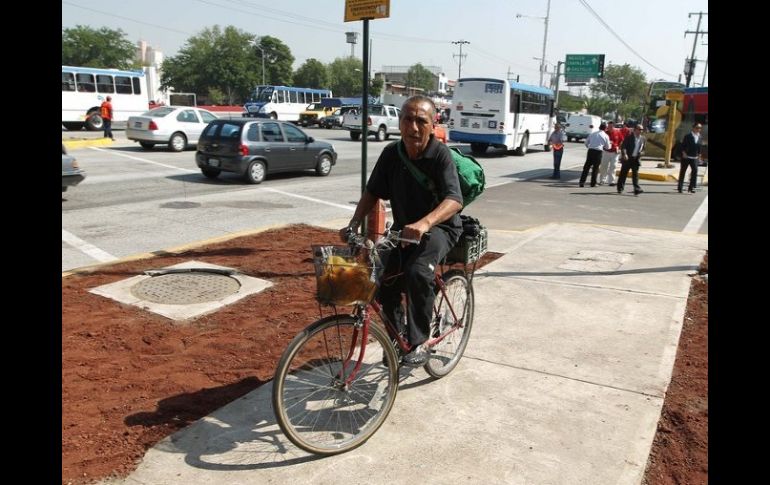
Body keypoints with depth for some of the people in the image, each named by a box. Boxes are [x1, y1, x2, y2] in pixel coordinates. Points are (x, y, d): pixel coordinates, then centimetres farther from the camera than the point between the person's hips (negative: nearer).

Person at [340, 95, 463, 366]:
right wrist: (353, 224, -13)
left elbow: (454, 200, -33)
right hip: (403, 227, 5)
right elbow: (372, 192, 2)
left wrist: (424, 223, -51)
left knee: (417, 271, -32)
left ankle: (418, 344, -15)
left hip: (439, 227, -5)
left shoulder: (440, 155, -20)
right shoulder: (391, 153, -5)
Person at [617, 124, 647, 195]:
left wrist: (641, 153, -3)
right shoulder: (629, 137, -4)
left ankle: (637, 189, -10)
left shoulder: (643, 139, 10)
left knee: (635, 174, -4)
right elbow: (623, 147, -12)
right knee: (623, 173, 5)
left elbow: (643, 149, 19)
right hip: (627, 158, -3)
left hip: (636, 159, 3)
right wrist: (624, 154, -28)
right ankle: (620, 188, 16)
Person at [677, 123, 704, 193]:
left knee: (695, 171, -12)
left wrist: (699, 155, 6)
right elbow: (683, 145, -4)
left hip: (694, 158, 3)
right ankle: (679, 188, 12)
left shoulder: (700, 138, 9)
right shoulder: (687, 136, -4)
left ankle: (691, 188, -7)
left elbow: (700, 147, 14)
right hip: (686, 157, -3)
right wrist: (684, 153, -13)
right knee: (682, 172, 3)